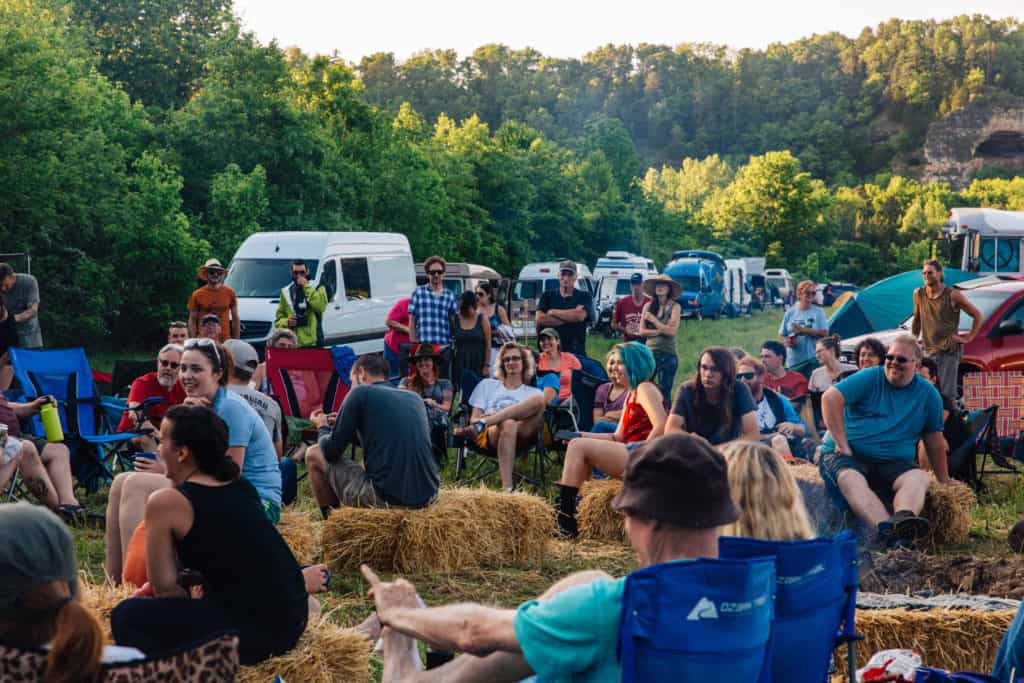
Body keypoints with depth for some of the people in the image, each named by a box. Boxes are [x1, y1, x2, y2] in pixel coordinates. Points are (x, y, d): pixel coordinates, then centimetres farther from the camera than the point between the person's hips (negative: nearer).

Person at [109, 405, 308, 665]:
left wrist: (192, 604, 10)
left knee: (126, 616, 4)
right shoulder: (244, 486, 11)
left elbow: (164, 588, -5)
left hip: (251, 632, -8)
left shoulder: (165, 502, -9)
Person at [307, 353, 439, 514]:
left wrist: (322, 427, 23)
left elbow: (331, 452, 1)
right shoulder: (415, 398, 16)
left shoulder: (361, 392, 0)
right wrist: (343, 422, 33)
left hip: (384, 499, -7)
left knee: (313, 454, 16)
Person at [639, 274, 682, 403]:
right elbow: (642, 331, 2)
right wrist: (660, 331, -10)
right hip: (650, 352, 2)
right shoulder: (648, 306, 7)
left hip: (668, 354, -2)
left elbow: (671, 331, -10)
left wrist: (653, 319, -9)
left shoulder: (674, 307, -1)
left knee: (664, 392, 3)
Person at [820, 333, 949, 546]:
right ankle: (886, 530, -61)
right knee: (850, 478, -37)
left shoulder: (928, 394, 13)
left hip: (894, 463, 2)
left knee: (919, 478, -30)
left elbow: (934, 441, 19)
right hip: (849, 456, -2)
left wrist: (944, 482, 21)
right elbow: (830, 399, -9)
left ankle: (903, 519, -62)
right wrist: (842, 445, -13)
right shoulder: (871, 378, 3)